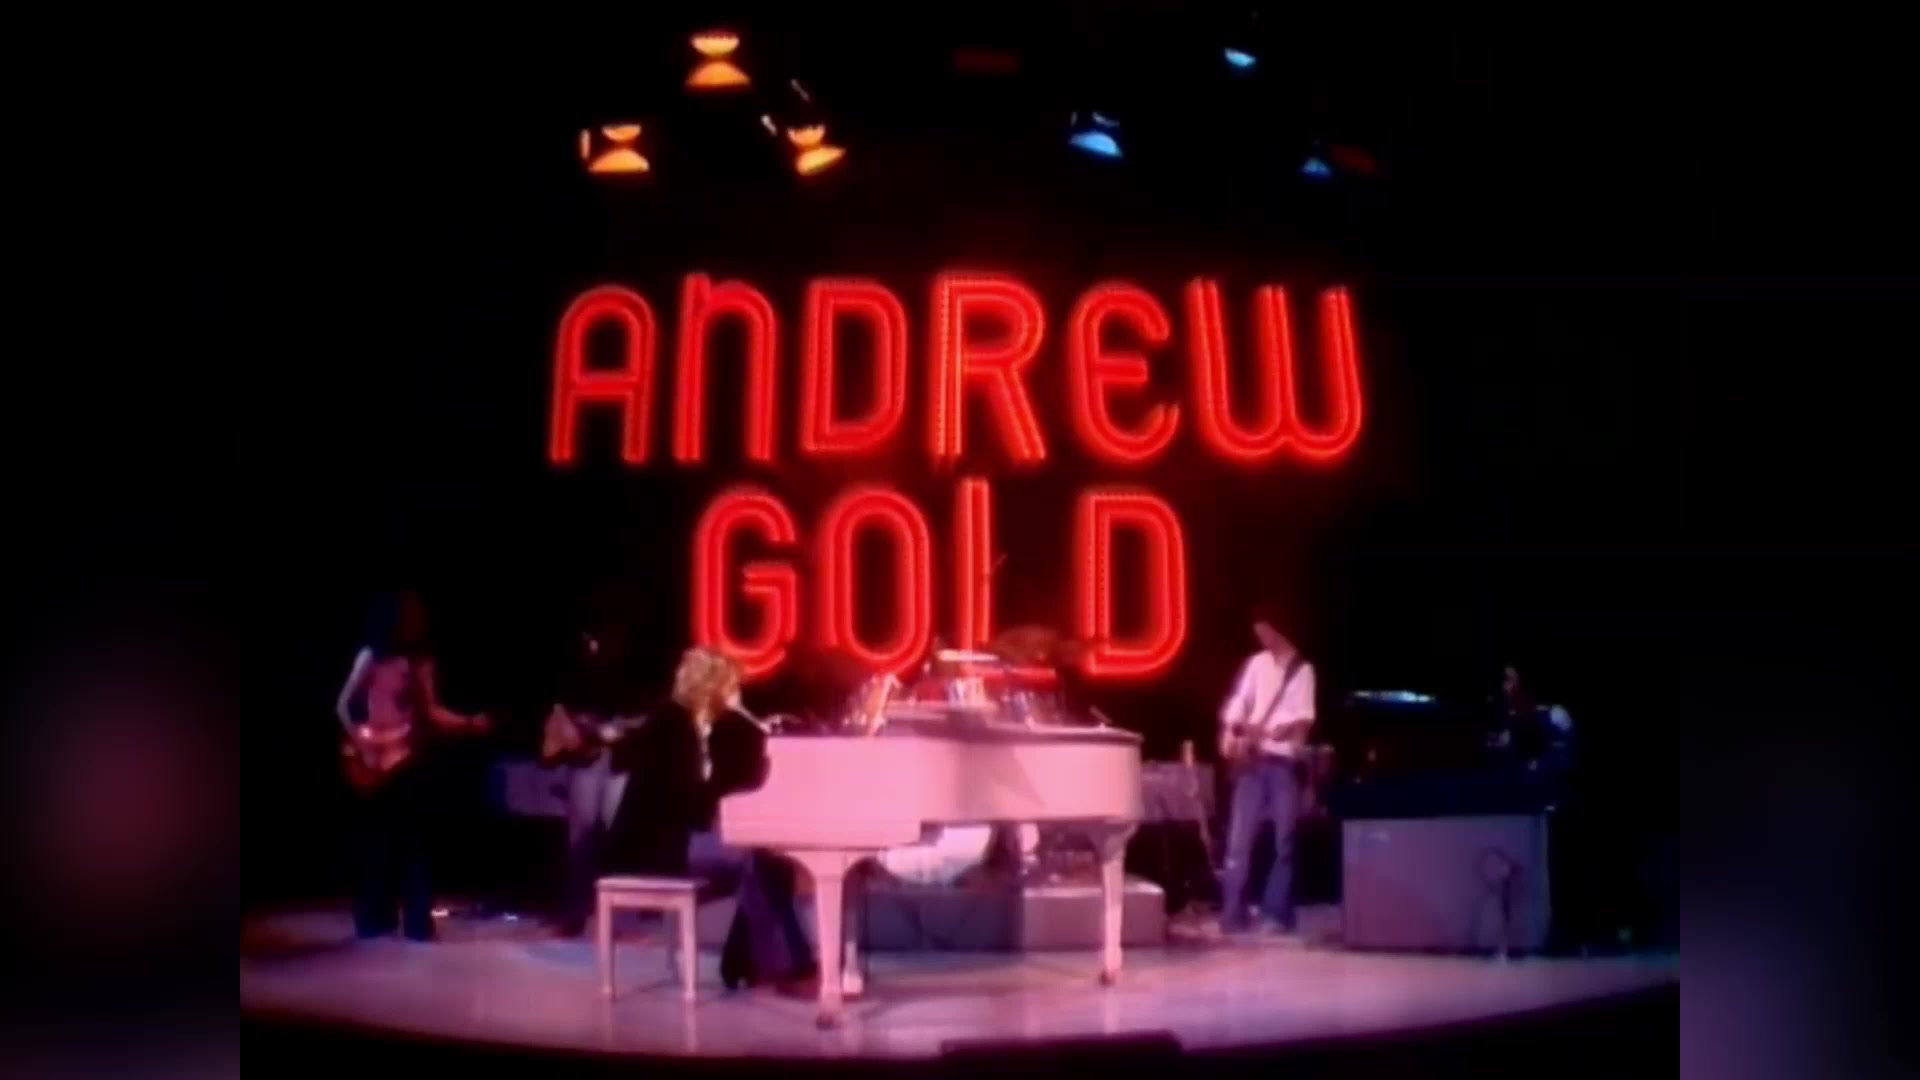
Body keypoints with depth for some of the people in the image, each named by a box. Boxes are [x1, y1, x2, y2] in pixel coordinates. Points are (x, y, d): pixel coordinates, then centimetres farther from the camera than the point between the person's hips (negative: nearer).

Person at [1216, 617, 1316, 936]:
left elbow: (1304, 718, -7)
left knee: (1283, 842, -1)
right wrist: (1230, 734, -7)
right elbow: (1236, 706, 10)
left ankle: (1276, 913, 5)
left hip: (1284, 763, -3)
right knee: (1239, 840, -4)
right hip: (1251, 762, 3)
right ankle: (1233, 913, -2)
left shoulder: (1302, 670, 3)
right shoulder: (1256, 664, 14)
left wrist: (1277, 730, -24)